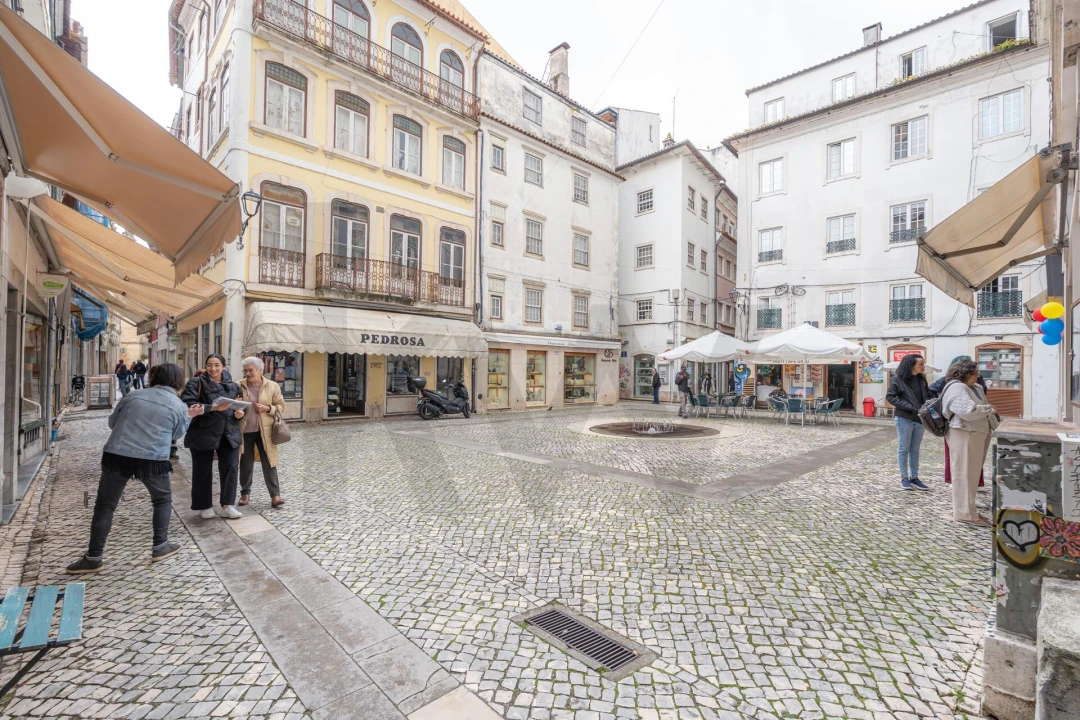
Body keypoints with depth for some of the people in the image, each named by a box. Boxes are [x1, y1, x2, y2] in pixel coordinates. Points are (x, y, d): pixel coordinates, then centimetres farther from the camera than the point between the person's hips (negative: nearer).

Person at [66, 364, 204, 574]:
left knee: (104, 506, 11)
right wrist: (189, 417, 26)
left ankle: (94, 557, 14)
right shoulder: (179, 406, 1)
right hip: (153, 460, -2)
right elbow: (176, 434, 13)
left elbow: (112, 422, 18)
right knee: (163, 500, 19)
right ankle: (160, 547, 20)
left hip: (116, 455, 2)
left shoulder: (133, 395, 8)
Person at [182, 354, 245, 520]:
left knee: (230, 468, 0)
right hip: (203, 434, -3)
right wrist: (213, 407, -25)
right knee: (203, 471, 8)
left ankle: (227, 505, 11)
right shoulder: (196, 383, -4)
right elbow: (187, 404, -17)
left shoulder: (232, 386, 10)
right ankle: (205, 506, 24)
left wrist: (239, 414, -2)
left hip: (229, 434, 3)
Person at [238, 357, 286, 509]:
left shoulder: (272, 386, 0)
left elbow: (281, 406, 3)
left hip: (264, 431, -1)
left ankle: (275, 495, 6)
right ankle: (245, 493, 28)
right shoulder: (238, 386, 1)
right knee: (245, 465, 12)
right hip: (244, 431, 1)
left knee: (269, 464, 1)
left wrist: (267, 408, -14)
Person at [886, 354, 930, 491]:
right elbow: (890, 396, -10)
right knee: (904, 448, 3)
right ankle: (904, 478, 11)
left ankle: (914, 477, 19)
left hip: (920, 418, 6)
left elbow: (927, 396, 15)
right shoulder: (898, 379, -9)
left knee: (915, 449, 11)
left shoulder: (922, 379, 9)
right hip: (905, 418, -5)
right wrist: (909, 407, -17)